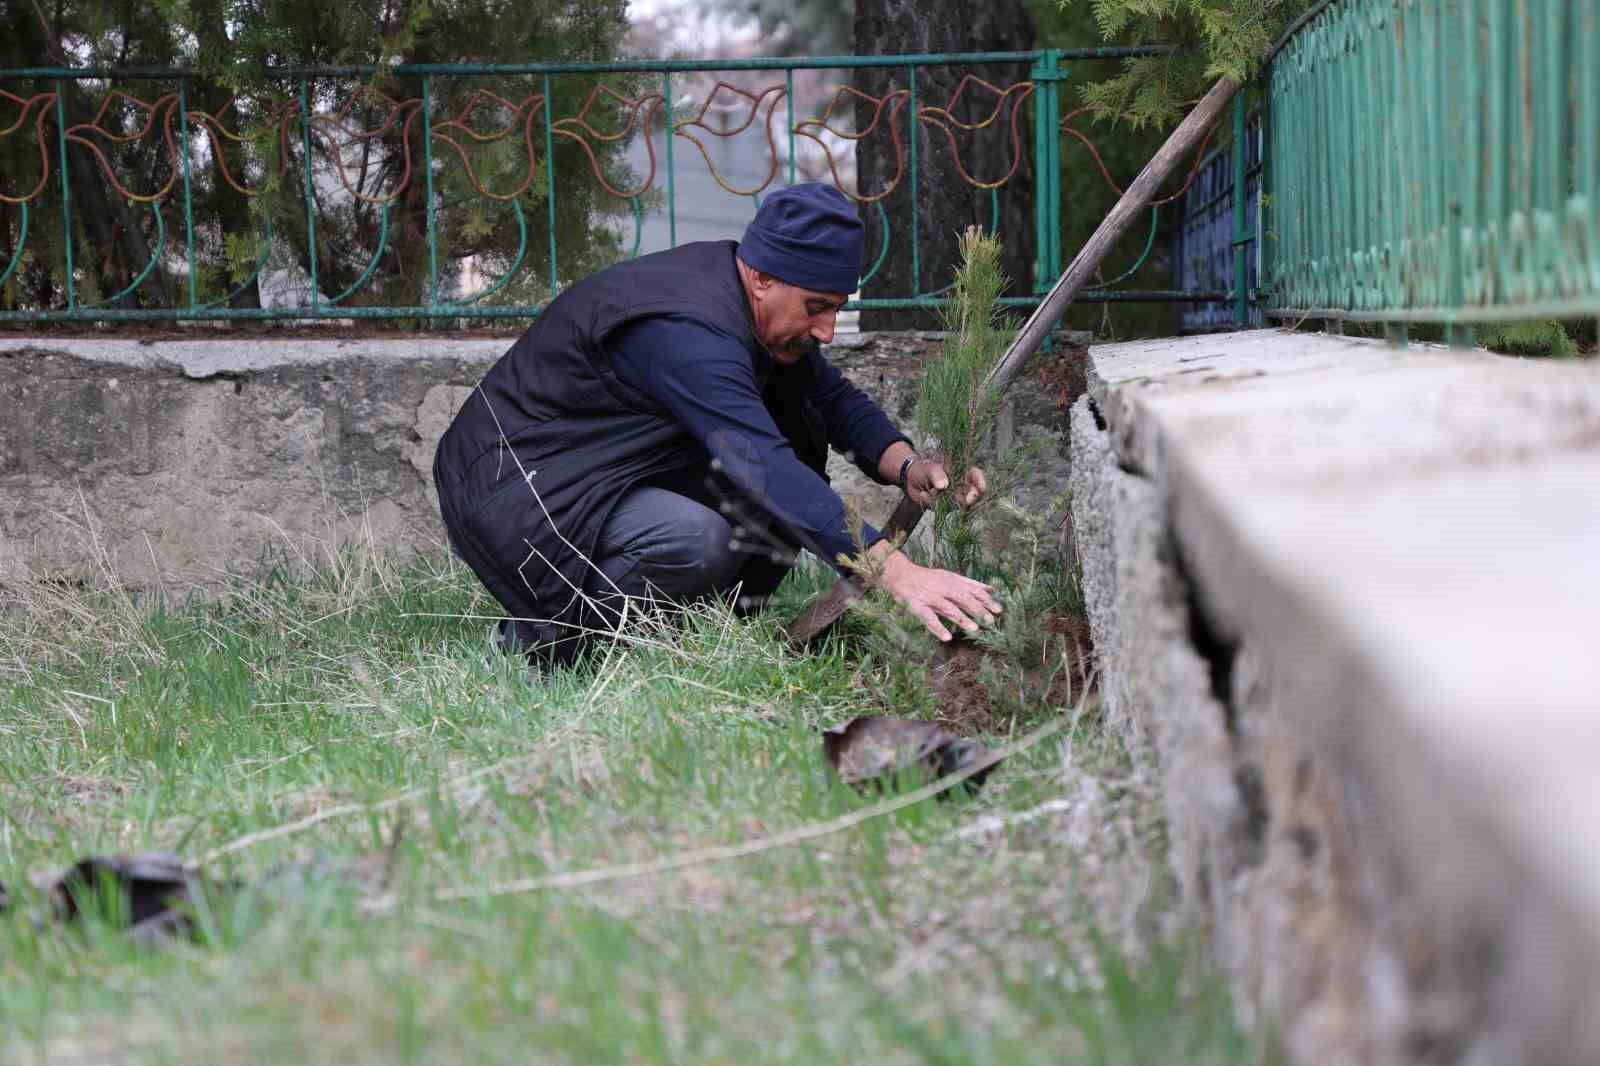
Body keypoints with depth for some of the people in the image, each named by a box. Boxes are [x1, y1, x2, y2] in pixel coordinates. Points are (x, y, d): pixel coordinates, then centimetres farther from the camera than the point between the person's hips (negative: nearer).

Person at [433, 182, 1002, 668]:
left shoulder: (759, 306, 1)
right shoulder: (685, 330, -29)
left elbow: (836, 399, 14)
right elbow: (763, 470, -39)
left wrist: (908, 466, -8)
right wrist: (895, 571, -44)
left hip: (608, 479, 10)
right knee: (700, 540, -35)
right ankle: (542, 638, -13)